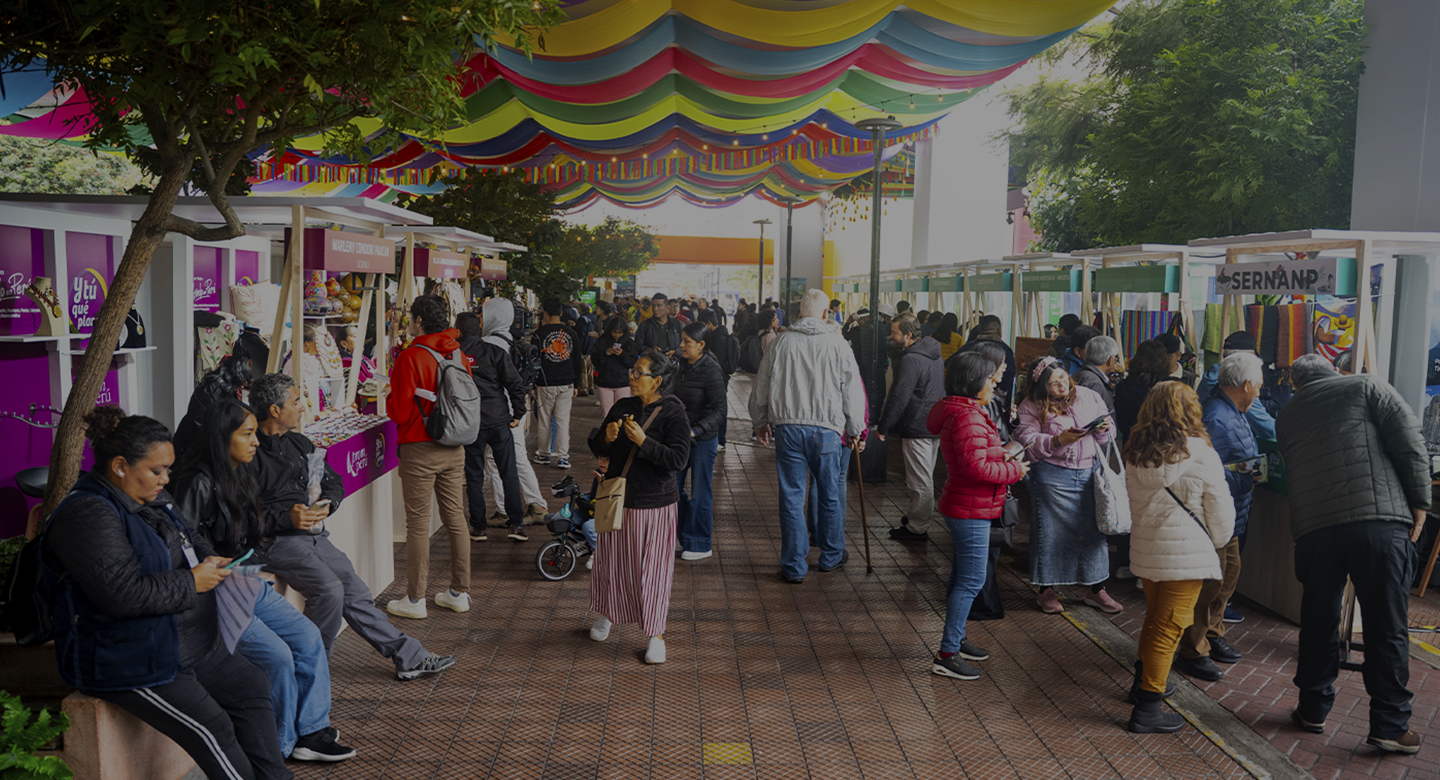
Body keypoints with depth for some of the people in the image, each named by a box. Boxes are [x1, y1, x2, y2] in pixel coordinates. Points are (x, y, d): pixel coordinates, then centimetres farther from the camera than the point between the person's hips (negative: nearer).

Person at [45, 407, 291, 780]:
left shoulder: (152, 499, 9)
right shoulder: (89, 515, -21)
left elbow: (190, 540, 28)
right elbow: (123, 593, -30)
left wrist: (208, 560, 5)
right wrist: (192, 582, -19)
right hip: (126, 662, -10)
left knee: (252, 686, 8)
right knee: (210, 727, -18)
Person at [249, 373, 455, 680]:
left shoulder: (298, 443, 17)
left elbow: (334, 481, 23)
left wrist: (327, 503, 1)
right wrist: (285, 517, -24)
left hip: (313, 534, 8)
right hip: (275, 540, -7)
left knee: (355, 590, 2)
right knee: (329, 589, -26)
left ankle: (409, 656, 5)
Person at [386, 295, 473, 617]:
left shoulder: (411, 358, -14)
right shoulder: (459, 355, 4)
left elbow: (399, 411, -12)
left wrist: (388, 398, 7)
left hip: (419, 449, -6)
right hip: (454, 448, 6)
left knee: (418, 523, 1)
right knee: (456, 518, 12)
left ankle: (415, 599, 8)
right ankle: (460, 593, 20)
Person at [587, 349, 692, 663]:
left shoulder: (674, 414, -11)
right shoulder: (622, 407, 5)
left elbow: (678, 460, -19)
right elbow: (597, 449, 10)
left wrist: (643, 441, -26)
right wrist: (606, 438, -12)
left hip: (655, 504, -5)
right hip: (617, 499, 5)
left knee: (653, 569, 1)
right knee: (611, 561, 15)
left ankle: (656, 634, 13)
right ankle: (605, 614, 39)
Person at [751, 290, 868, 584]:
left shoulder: (782, 342, 1)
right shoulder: (837, 344, -3)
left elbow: (761, 388, 9)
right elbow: (853, 392, 3)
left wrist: (760, 422, 24)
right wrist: (856, 431, 15)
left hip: (788, 429, 1)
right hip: (827, 429, -1)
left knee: (791, 497, 5)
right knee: (830, 495, 15)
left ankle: (794, 567, 9)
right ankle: (831, 556, 30)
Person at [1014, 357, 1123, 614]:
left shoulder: (1089, 397, 8)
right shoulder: (1031, 407, -3)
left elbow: (1106, 438, 12)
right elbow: (1028, 443, -12)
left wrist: (1103, 430, -11)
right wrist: (1058, 441, -24)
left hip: (1089, 472, 3)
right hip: (1052, 475, -3)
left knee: (1093, 530, 7)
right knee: (1050, 532, 3)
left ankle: (1096, 589, 20)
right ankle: (1047, 589, 18)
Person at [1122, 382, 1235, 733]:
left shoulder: (1135, 452, 2)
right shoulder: (1200, 454, -13)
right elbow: (1220, 509, -6)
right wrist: (1216, 540, 12)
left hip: (1145, 547, 6)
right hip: (1186, 553, -6)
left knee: (1153, 619, 23)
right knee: (1169, 627, 0)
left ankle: (1143, 681, 36)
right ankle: (1147, 709, 2)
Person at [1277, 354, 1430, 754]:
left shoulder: (1287, 415, 21)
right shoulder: (1367, 386, 9)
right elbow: (1408, 441, -1)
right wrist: (1419, 502, 2)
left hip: (1313, 526, 4)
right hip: (1378, 519, -3)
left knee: (1318, 622, 14)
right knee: (1387, 627, 3)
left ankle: (1313, 710, 22)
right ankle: (1390, 724, 6)